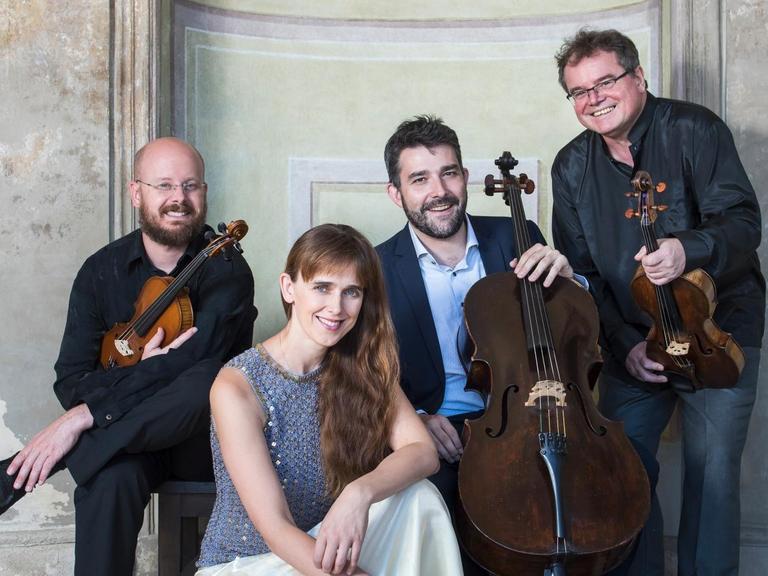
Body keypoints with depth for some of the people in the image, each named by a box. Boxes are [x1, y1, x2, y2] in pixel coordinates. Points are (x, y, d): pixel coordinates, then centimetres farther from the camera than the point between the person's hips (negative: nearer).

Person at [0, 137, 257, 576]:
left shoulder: (226, 269, -9)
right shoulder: (102, 272, 3)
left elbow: (194, 358, -25)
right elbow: (71, 381, -2)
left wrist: (85, 413, -30)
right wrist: (142, 371, -24)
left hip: (205, 439, -1)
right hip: (124, 433, 1)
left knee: (209, 380, -37)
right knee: (110, 479, -36)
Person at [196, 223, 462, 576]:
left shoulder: (361, 369, -2)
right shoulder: (236, 388, -18)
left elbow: (423, 451, -17)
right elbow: (274, 526, -23)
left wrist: (360, 493, -36)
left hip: (324, 547, 5)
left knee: (418, 497, -21)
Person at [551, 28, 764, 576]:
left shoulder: (694, 129, -8)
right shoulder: (572, 168, 3)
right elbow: (580, 270, 3)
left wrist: (688, 249, -37)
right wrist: (624, 344, -7)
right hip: (631, 342, 4)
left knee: (711, 477, -5)